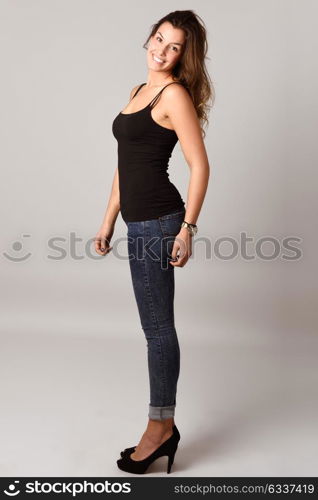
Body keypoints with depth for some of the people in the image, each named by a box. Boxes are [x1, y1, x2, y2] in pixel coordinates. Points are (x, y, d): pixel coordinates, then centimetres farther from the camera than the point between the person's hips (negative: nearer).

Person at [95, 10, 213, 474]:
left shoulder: (175, 93, -8)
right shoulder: (140, 91, 18)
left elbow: (200, 166, -12)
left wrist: (188, 228, -17)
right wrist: (108, 222, 18)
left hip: (157, 221, -9)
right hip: (138, 221, 9)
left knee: (157, 326, 0)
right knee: (157, 325, 12)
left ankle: (161, 427, 15)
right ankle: (164, 428, 24)